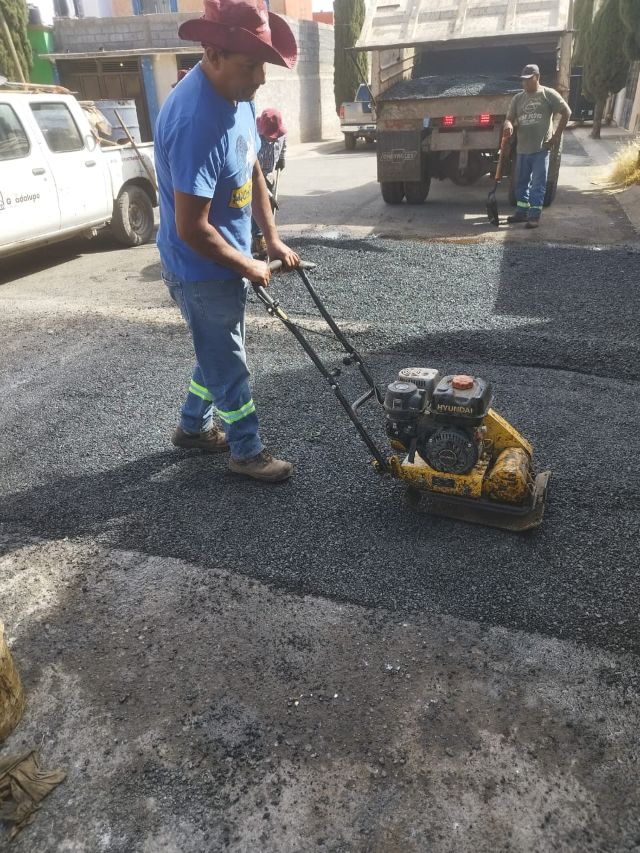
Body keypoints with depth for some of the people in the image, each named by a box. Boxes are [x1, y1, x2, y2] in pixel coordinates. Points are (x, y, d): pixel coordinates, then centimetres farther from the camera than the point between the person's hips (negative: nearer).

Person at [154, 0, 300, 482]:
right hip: (202, 271, -9)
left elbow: (253, 172, 13)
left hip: (227, 262, 9)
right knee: (229, 367, 6)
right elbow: (191, 229, -29)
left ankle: (193, 427, 42)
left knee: (219, 353, 23)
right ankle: (247, 451, 26)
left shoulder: (237, 95, 0)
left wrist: (273, 241, 8)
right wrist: (248, 267, -16)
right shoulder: (194, 121, -30)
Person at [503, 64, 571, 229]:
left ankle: (534, 215, -3)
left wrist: (557, 136, -6)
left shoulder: (549, 94, -2)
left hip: (541, 148, -5)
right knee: (522, 182, 12)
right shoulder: (518, 98, 11)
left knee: (538, 183, -5)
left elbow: (566, 112, 0)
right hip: (522, 148, 5)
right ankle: (522, 212, 24)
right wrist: (508, 125, -17)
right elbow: (509, 118, 9)